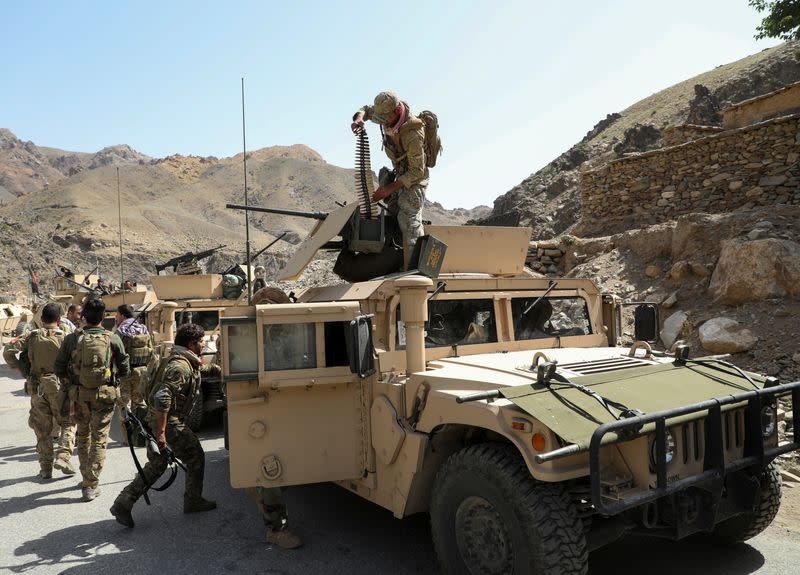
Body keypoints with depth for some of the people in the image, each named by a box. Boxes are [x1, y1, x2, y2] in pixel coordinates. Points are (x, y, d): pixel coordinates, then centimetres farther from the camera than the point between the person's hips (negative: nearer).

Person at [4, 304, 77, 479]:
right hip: (58, 385, -3)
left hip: (36, 387, 3)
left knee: (42, 428, 12)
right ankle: (63, 457, -5)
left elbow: (8, 352, -1)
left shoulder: (31, 336, 3)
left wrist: (22, 369, 7)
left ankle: (46, 468, 16)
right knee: (68, 423, 11)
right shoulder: (64, 337, -6)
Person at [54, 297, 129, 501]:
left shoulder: (72, 339, -5)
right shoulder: (113, 339, -8)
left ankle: (86, 479, 32)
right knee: (99, 439, 6)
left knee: (83, 435, 21)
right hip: (105, 394, -2)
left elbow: (59, 369, -2)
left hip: (80, 394, 2)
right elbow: (124, 370, -3)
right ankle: (91, 485, 4)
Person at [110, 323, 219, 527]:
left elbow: (207, 369, 32)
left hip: (155, 418, 10)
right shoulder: (180, 367, -21)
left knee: (156, 465, 18)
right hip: (168, 421, -10)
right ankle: (193, 501, 20)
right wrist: (160, 432, -29)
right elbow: (162, 397, -29)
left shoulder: (189, 362, 11)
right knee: (195, 458, 7)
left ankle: (123, 504, 16)